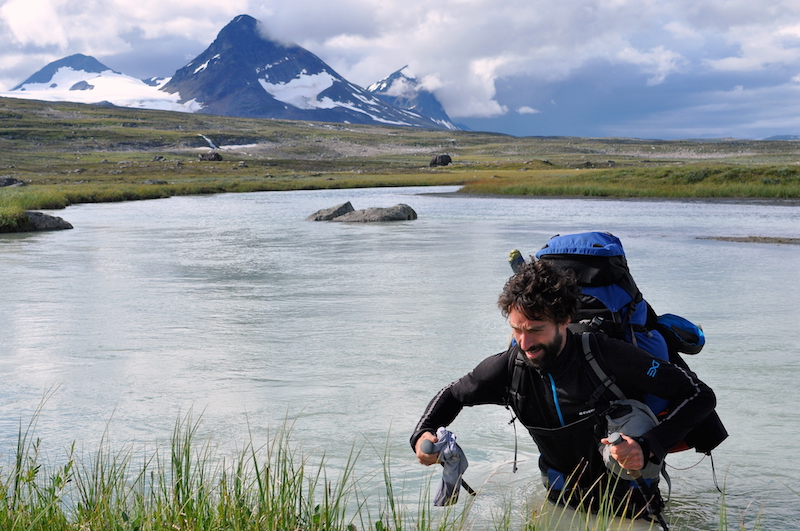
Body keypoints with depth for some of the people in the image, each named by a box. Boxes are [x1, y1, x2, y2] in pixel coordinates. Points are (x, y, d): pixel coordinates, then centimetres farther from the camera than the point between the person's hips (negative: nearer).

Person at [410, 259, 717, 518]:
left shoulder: (607, 356, -29)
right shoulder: (510, 367, -17)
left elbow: (700, 395, -23)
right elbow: (453, 395, 3)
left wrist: (648, 448, -37)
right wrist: (423, 433, -18)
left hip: (631, 505, -3)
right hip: (564, 505, 4)